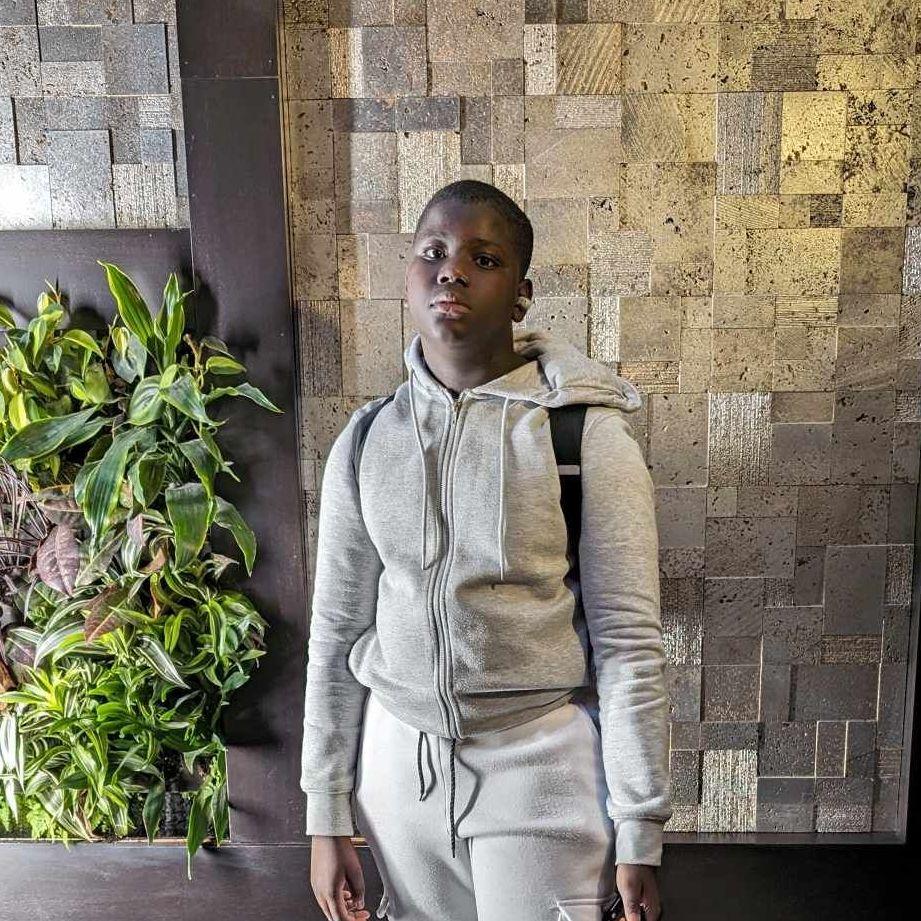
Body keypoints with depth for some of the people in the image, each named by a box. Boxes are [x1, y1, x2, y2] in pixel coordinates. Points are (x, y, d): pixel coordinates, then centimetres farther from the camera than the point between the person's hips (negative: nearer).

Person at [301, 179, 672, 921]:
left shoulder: (587, 434, -13)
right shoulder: (365, 441, -2)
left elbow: (628, 640, -10)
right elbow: (337, 633, 3)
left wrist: (639, 834, -7)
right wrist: (327, 816, 6)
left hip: (541, 757, -3)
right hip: (400, 754, 4)